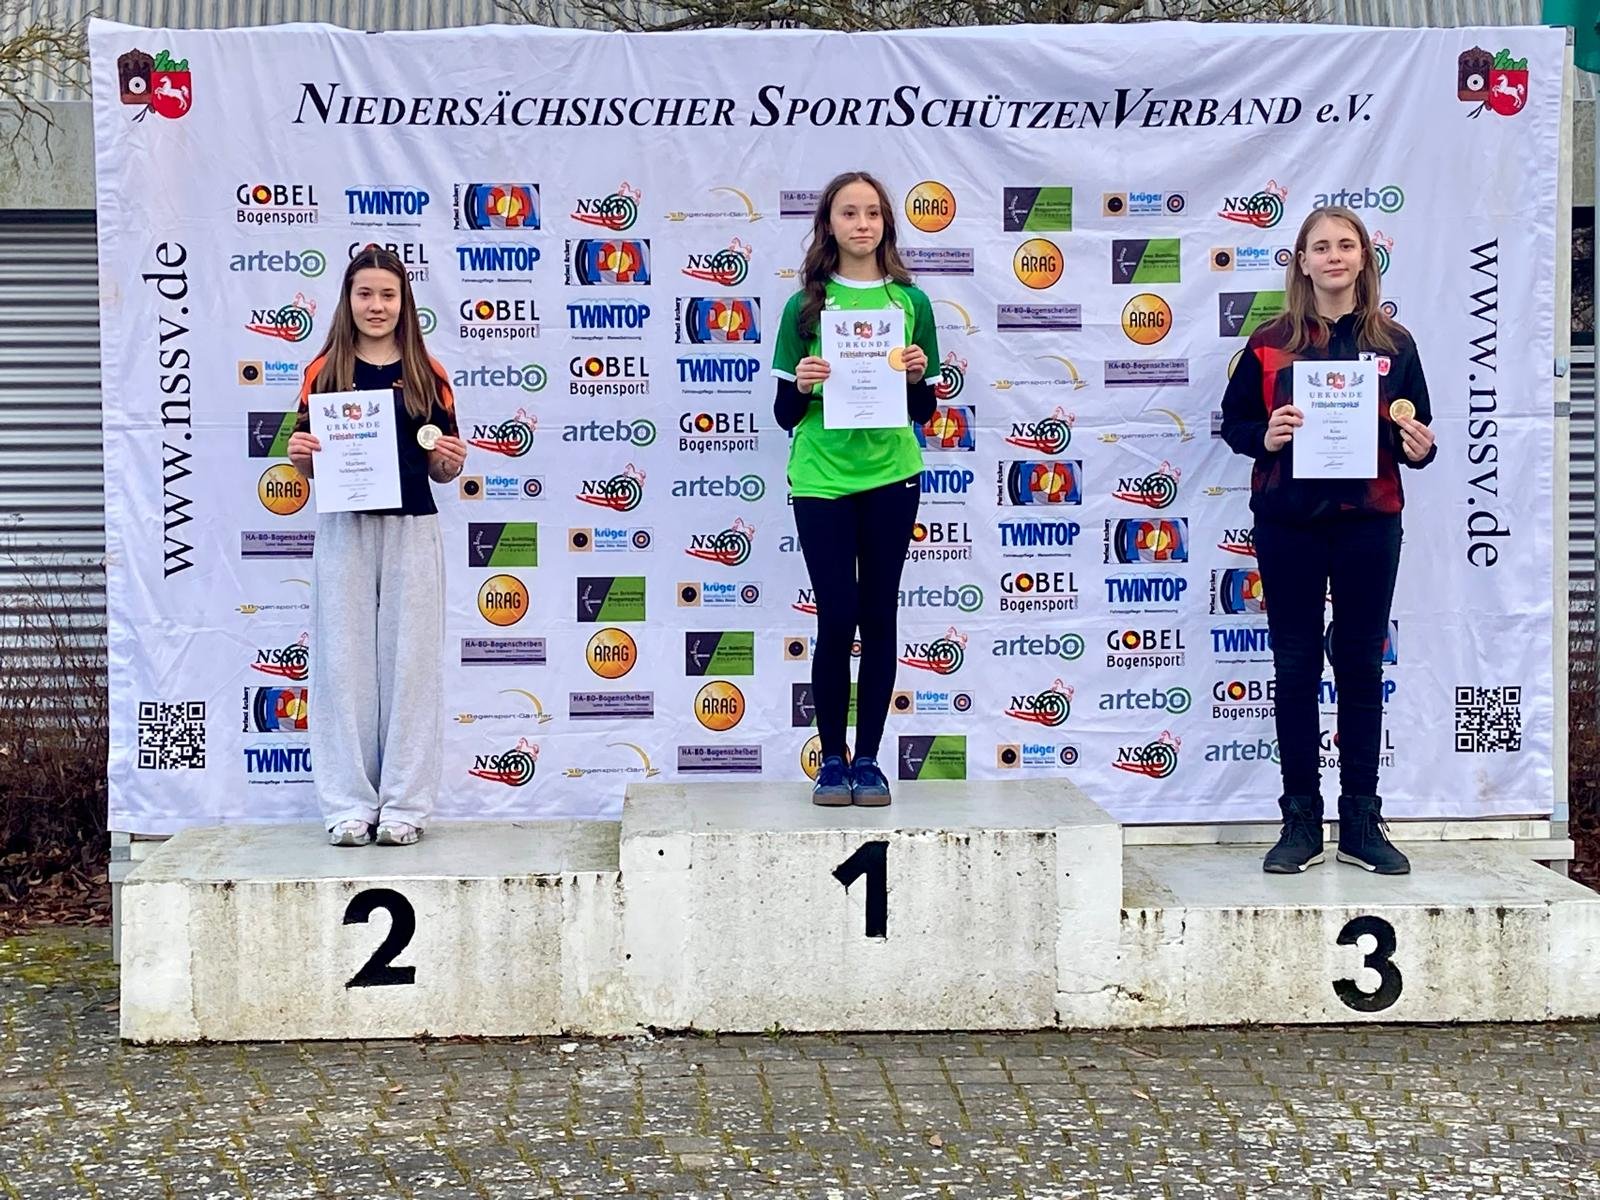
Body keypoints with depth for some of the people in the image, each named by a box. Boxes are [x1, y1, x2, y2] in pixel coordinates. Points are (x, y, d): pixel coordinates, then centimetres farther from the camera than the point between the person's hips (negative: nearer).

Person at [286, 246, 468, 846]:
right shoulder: (324, 373, 7)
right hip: (343, 531, 0)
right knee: (343, 663, 1)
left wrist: (451, 460, -10)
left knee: (409, 662, 1)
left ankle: (403, 804, 8)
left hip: (410, 532, 0)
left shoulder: (427, 376, 8)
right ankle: (348, 805, 8)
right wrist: (299, 454, -10)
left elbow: (442, 470, 12)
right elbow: (308, 464, 11)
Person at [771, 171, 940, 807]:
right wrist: (802, 385, -16)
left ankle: (867, 759, 15)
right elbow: (785, 414, 4)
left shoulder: (910, 302, 5)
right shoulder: (806, 305, 2)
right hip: (821, 480, -1)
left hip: (891, 478, 1)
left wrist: (917, 378, -10)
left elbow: (924, 412, 10)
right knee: (837, 618, -2)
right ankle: (832, 759, 12)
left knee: (878, 618, 5)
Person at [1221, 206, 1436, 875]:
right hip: (1288, 524, -1)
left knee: (1362, 665, 5)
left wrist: (1420, 449, -10)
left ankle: (1361, 823, 14)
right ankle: (1301, 823, 11)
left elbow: (1416, 435, 12)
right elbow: (1233, 421, 6)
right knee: (1295, 667, 3)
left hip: (1368, 523, 1)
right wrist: (1264, 437, -14)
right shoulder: (1270, 343, 4)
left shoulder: (1393, 344, 7)